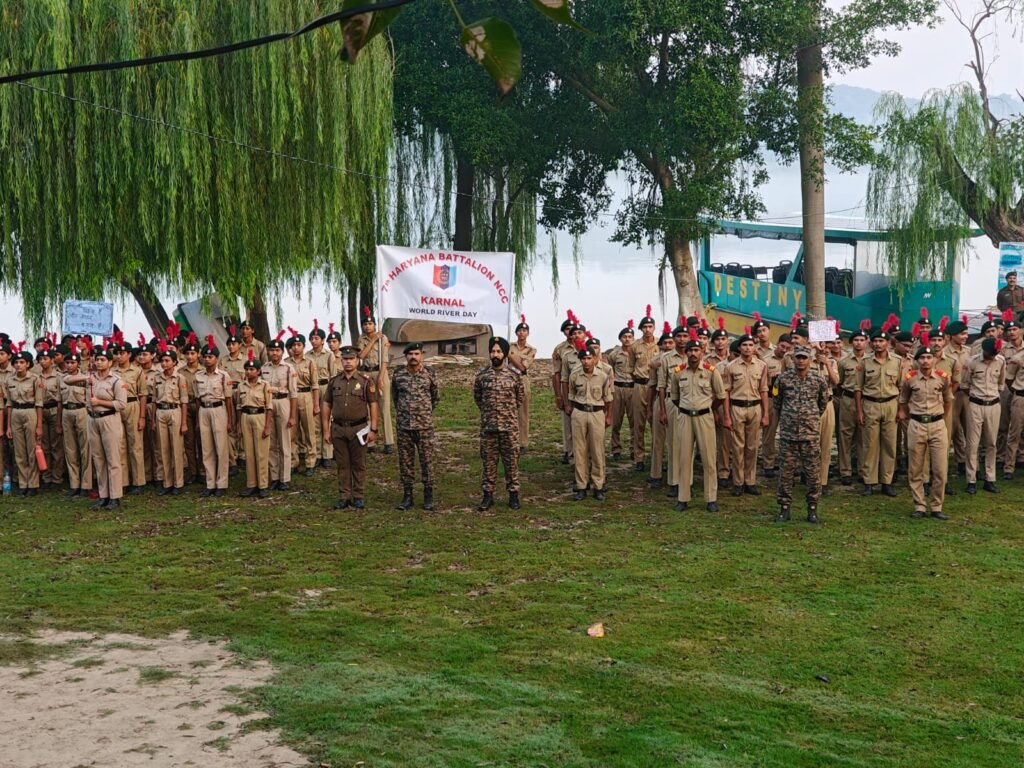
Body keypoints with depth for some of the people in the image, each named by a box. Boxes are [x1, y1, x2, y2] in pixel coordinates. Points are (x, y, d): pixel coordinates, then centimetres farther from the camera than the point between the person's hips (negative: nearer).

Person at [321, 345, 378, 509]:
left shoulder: (366, 380, -3)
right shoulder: (334, 380, 5)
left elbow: (373, 405, -3)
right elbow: (326, 405, 9)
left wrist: (373, 429, -8)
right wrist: (326, 430, 5)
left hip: (359, 429, -2)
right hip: (338, 429, 3)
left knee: (359, 464, 5)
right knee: (342, 464, 8)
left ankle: (358, 497, 14)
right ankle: (344, 496, 16)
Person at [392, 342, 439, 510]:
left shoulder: (429, 374, -2)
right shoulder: (398, 375, 1)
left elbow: (436, 397, 12)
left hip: (425, 425, -1)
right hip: (404, 426, 1)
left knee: (427, 460, 2)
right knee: (405, 461, 5)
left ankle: (428, 496, 10)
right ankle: (407, 495, 15)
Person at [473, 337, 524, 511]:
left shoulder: (514, 376, -2)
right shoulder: (481, 375, 0)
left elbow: (520, 398, 13)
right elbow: (477, 397, 15)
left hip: (510, 426, -1)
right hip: (488, 426, 1)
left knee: (511, 461, 5)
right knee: (489, 461, 7)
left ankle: (513, 494, 15)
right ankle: (488, 495, 15)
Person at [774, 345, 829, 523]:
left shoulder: (819, 380, -1)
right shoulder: (783, 378, -2)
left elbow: (823, 403, 14)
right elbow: (776, 402, 13)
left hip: (811, 434, 0)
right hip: (788, 433, 0)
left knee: (813, 473, 3)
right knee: (786, 473, 4)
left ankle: (812, 509, 13)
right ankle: (784, 508, 12)